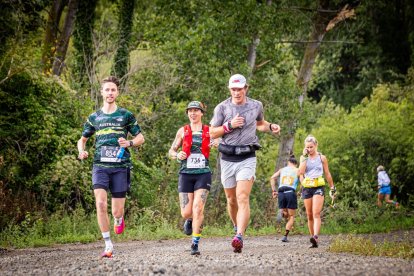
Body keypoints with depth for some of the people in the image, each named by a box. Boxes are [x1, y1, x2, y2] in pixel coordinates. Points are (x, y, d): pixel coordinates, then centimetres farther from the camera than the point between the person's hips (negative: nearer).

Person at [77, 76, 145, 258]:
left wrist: (129, 143, -12)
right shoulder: (94, 118, 12)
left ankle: (119, 219, 39)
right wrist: (81, 151, -1)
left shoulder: (126, 115, 6)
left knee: (117, 211, -1)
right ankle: (108, 245, -10)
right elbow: (82, 139, 22)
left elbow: (140, 138, 10)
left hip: (120, 166, -1)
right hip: (100, 166, 1)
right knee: (101, 204, -18)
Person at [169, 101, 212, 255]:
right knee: (186, 212, -1)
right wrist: (177, 155, -8)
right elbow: (171, 151, 14)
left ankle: (195, 243, -10)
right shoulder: (183, 131, 9)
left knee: (198, 207, -16)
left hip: (203, 173, -1)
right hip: (186, 173, 1)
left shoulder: (209, 131, 6)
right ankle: (189, 220, 37)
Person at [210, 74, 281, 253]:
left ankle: (239, 237, -27)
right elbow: (212, 133, 1)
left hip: (247, 159, -1)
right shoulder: (222, 107, 0)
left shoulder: (256, 106, 5)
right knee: (231, 199, 12)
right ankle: (237, 227, 38)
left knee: (243, 198, -17)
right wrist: (229, 125, -14)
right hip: (227, 158, 1)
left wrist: (271, 127, 5)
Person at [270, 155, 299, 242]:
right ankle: (285, 236, -7)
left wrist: (273, 190, 6)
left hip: (281, 193, 2)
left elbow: (272, 178, 7)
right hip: (291, 192, -2)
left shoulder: (282, 170, 20)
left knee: (285, 215, 17)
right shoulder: (297, 170, 13)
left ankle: (281, 213, -21)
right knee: (291, 216, 9)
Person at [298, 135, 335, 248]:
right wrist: (305, 157, -7)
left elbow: (327, 174, 12)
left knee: (316, 213, -19)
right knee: (309, 215, 6)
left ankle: (315, 237, -34)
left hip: (318, 187, -3)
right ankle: (313, 239, 13)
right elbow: (301, 172, -8)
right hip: (307, 188, 3)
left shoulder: (322, 158, 5)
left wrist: (332, 187, 14)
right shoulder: (303, 158, 7)